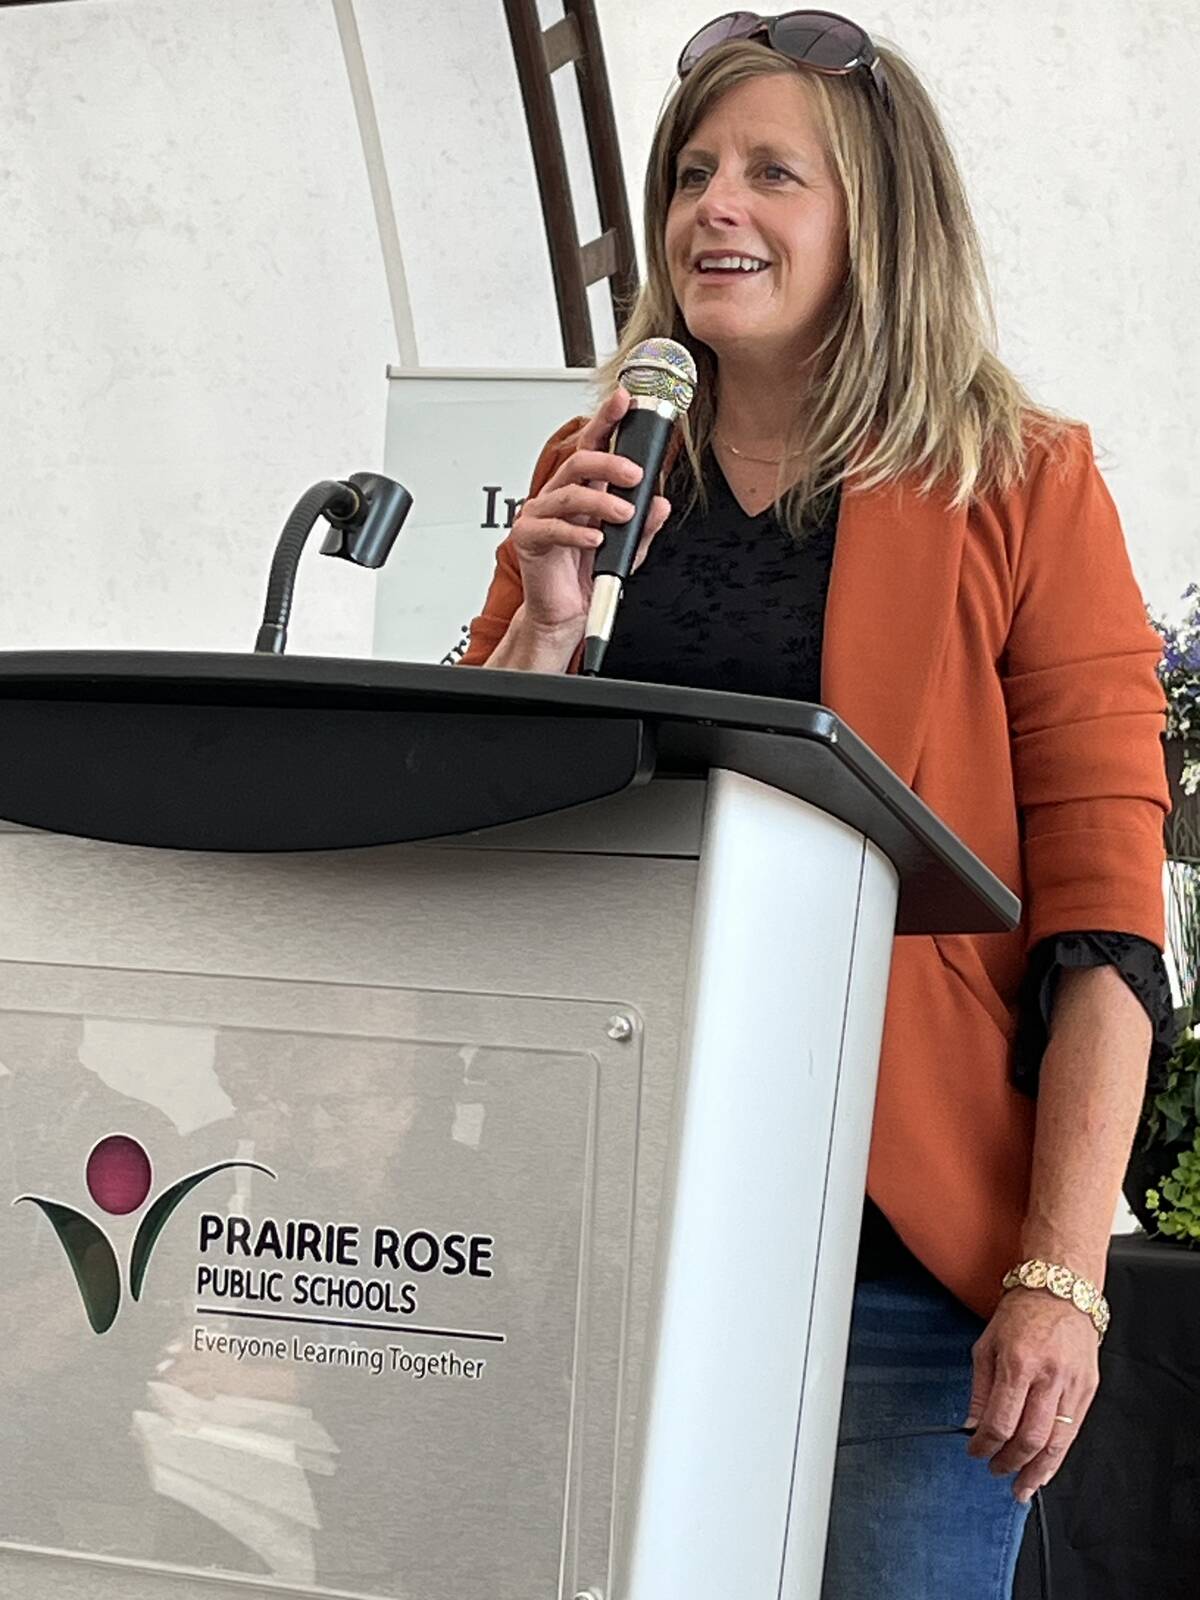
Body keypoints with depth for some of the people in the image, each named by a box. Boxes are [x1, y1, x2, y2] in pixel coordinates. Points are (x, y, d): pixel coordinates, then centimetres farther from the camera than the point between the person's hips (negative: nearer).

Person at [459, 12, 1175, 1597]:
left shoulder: (1023, 487, 0)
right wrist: (546, 623, -5)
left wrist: (1062, 1274, -11)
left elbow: (1105, 918, -4)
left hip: (908, 1256, -3)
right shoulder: (592, 475, 12)